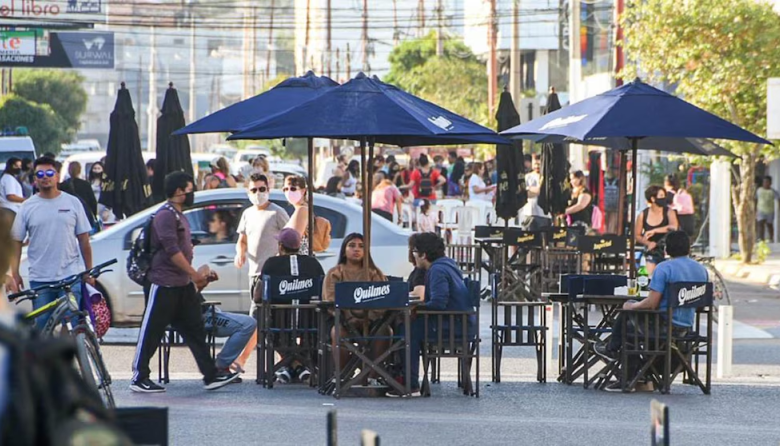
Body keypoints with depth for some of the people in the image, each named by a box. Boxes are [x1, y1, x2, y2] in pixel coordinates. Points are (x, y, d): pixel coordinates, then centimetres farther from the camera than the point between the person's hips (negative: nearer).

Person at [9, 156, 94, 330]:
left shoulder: (72, 203, 4)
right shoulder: (27, 207, 4)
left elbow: (84, 240, 7)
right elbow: (16, 242, 5)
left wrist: (89, 272, 6)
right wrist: (14, 273, -3)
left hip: (70, 276, -1)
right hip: (39, 279, 1)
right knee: (41, 325, 5)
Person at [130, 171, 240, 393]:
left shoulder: (179, 215, 18)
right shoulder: (165, 215, -14)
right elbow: (172, 250, -22)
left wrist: (195, 277, 20)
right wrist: (193, 273, -19)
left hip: (183, 284, 10)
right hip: (165, 284, -10)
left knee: (195, 330, 8)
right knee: (151, 332, -3)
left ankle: (211, 375, 8)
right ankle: (139, 378, 2)